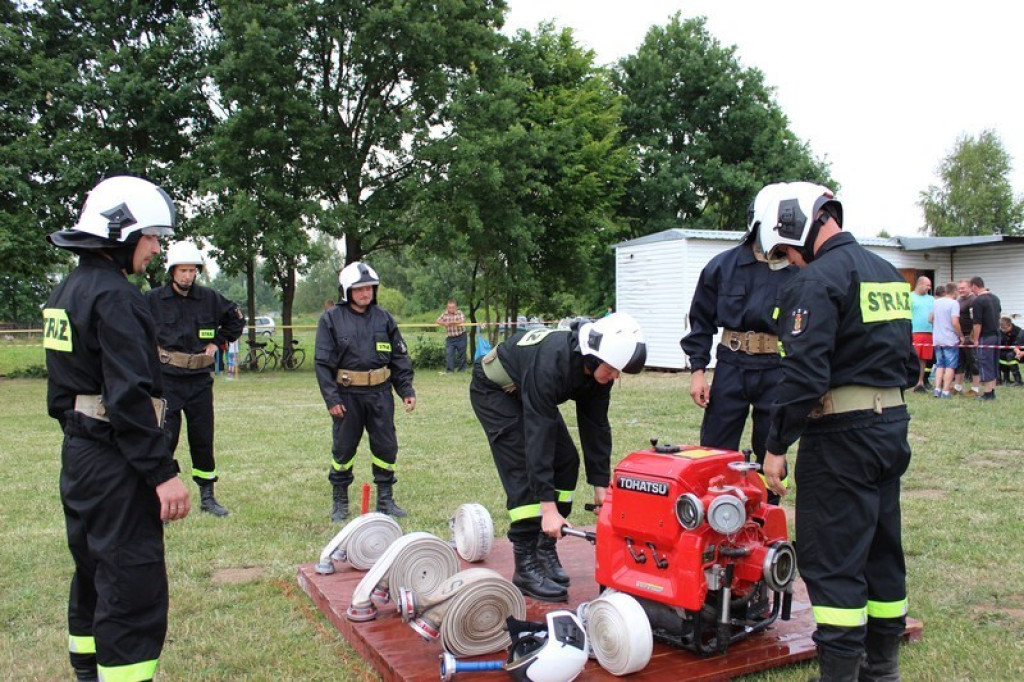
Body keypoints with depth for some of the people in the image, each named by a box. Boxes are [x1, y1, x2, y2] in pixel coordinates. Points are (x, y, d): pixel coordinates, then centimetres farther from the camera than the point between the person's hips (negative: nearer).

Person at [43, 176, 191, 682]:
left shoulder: (65, 293, 13)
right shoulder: (114, 296, -19)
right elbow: (129, 394, -25)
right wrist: (162, 472, -23)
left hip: (78, 455, 11)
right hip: (115, 464, -11)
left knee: (93, 572, 23)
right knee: (133, 588, -5)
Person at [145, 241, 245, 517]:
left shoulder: (209, 298, 4)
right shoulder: (152, 299, -4)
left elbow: (236, 318, 19)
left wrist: (217, 342, 10)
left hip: (200, 380, 3)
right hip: (166, 382, -3)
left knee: (203, 440, 10)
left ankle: (207, 497, 22)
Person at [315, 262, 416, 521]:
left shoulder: (384, 318, 8)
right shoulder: (331, 319, -1)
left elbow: (400, 357, 11)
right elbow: (323, 362, -3)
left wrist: (406, 390, 5)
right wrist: (331, 398, -9)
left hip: (380, 393, 3)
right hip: (347, 395, -2)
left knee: (386, 446, 6)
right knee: (343, 449, 8)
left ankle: (385, 500, 21)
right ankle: (340, 503, 23)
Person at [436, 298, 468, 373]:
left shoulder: (459, 313, -4)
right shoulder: (444, 314, 3)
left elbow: (462, 321, -19)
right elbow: (438, 321, -2)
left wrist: (452, 322, -27)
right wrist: (444, 323, -23)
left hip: (460, 337, -1)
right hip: (450, 338, 2)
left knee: (461, 354, 5)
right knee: (449, 353, -10)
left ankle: (461, 369, 17)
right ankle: (449, 370, -9)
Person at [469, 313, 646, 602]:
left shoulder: (597, 368, -18)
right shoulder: (551, 363, -41)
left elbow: (595, 426, -9)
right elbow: (538, 435, -42)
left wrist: (601, 484, -9)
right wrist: (548, 507, -42)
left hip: (529, 393, 8)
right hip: (494, 390, -8)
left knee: (566, 460, -2)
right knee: (523, 472, -17)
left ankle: (546, 550, 8)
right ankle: (526, 568, -10)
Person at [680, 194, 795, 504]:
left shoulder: (799, 270, -1)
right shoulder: (723, 266, 2)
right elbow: (701, 322, 8)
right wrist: (697, 370, 1)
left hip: (778, 372, 0)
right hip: (731, 367, 1)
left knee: (771, 456, 11)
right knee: (714, 454, 4)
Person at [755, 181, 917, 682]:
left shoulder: (816, 280, -14)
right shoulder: (889, 274, 15)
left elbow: (804, 373, -22)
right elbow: (907, 362, 20)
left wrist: (776, 446, -15)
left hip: (841, 435, -9)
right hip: (893, 425, 9)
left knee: (831, 560, -1)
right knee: (882, 551, 17)